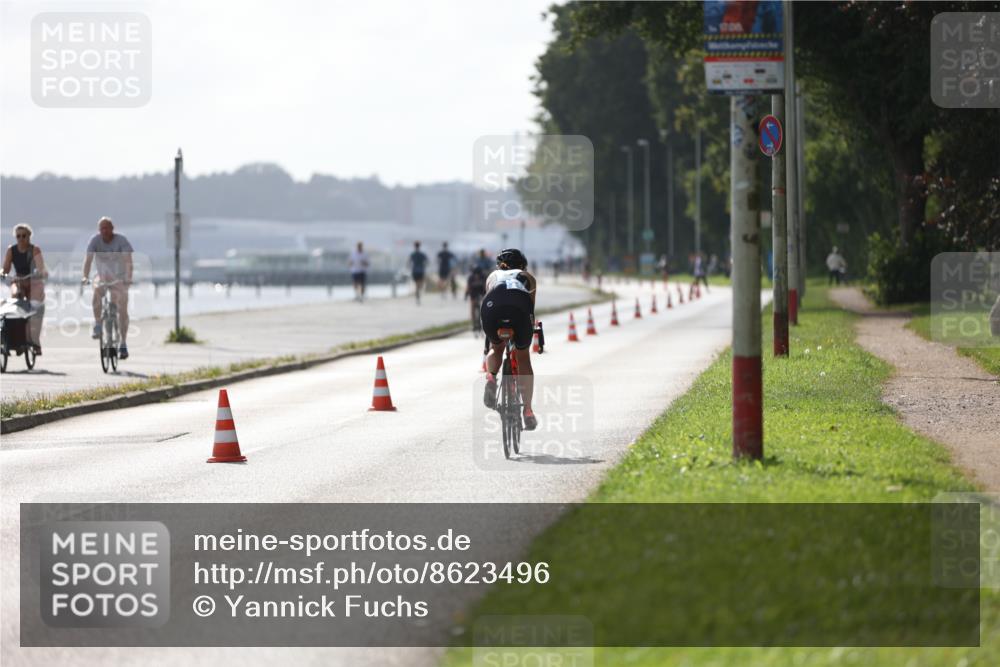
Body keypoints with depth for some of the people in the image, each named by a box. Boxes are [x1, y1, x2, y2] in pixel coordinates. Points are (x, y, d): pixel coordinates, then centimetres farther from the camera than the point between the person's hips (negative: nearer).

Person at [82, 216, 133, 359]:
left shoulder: (121, 241, -18)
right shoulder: (95, 240, -14)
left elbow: (128, 260, -28)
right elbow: (88, 259, -23)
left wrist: (128, 278, -44)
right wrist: (85, 277, -38)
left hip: (119, 279, -1)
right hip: (102, 276, 1)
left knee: (122, 311, -7)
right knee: (96, 292, -32)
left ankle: (123, 345, 0)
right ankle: (97, 325, -18)